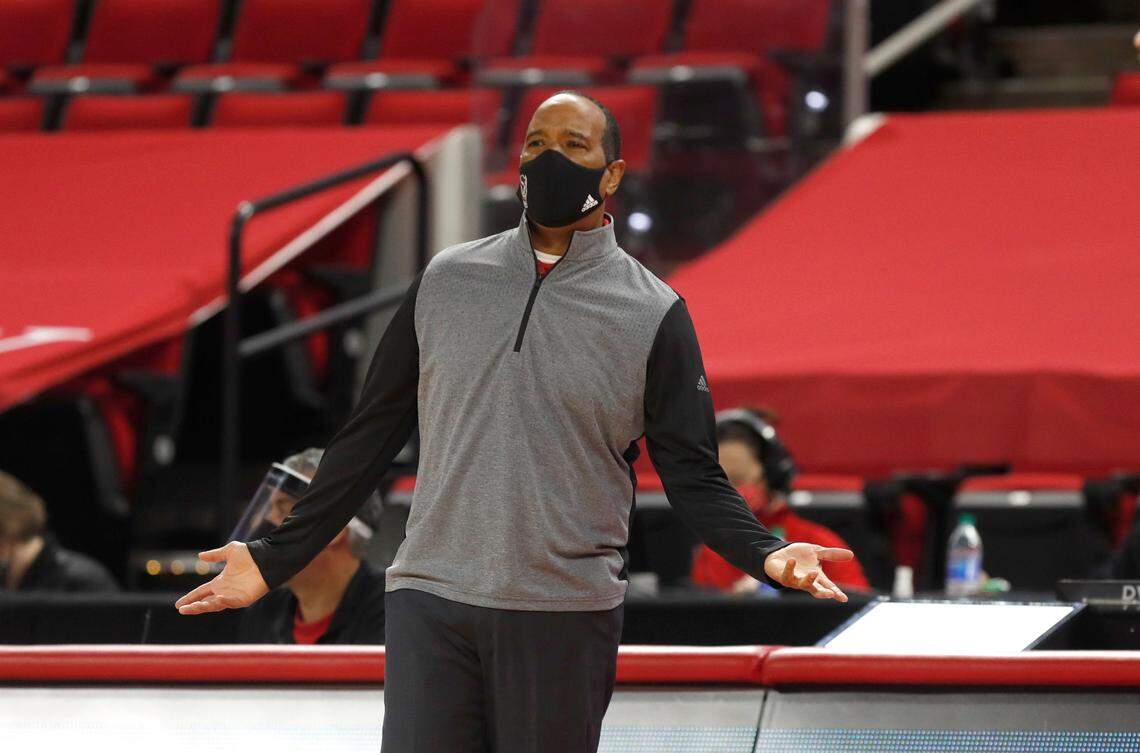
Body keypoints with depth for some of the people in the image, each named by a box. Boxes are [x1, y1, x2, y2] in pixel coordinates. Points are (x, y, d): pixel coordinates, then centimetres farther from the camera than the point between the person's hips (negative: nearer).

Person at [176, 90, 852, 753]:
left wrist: (765, 552, -17)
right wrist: (278, 557, 13)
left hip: (566, 617, -2)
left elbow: (692, 474, 2)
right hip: (430, 603, 2)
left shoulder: (654, 314, 2)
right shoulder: (445, 280, 10)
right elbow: (372, 435, 15)